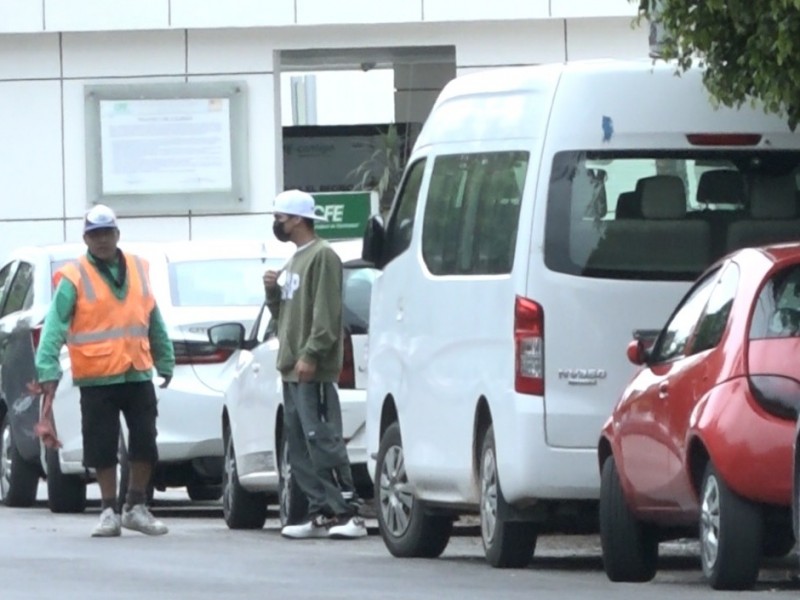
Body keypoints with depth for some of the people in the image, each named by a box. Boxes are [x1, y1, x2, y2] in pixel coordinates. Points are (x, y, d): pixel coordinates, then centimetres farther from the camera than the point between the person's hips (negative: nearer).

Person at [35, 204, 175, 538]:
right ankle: (110, 511, 10)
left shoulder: (138, 270, 9)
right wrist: (48, 370, -21)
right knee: (103, 447, 0)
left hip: (138, 375, 4)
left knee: (144, 443, 4)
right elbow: (54, 326, -12)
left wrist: (165, 362, 17)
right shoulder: (74, 279, -5)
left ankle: (135, 508, 18)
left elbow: (154, 323, 16)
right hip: (97, 379, -4)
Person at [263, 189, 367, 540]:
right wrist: (273, 291, 9)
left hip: (314, 370, -10)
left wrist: (310, 354, -22)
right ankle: (321, 514, 8)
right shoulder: (295, 260, 22)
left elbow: (326, 314, -17)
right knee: (300, 447, 7)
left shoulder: (322, 257, -9)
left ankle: (347, 513, -15)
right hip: (292, 368, 10)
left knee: (323, 441, -14)